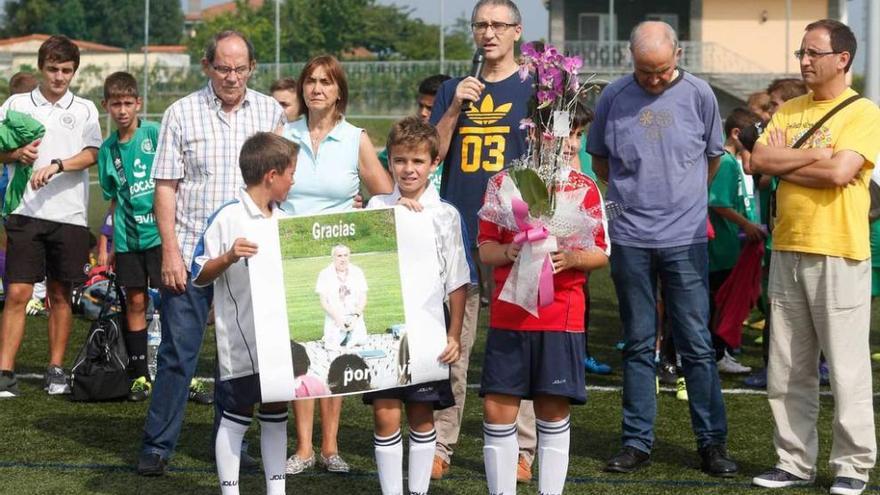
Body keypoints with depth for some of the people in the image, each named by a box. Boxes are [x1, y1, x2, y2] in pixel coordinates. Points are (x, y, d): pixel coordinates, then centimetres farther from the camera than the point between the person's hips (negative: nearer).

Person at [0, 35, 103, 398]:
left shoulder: (84, 110, 10)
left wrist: (55, 166, -19)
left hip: (69, 215, 1)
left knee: (60, 294, 8)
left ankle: (56, 370, 17)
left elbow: (91, 155, -3)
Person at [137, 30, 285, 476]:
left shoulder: (271, 112, 6)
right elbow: (166, 187, -1)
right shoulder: (182, 114, 0)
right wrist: (170, 251, -8)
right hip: (190, 252, -2)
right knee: (178, 352, -1)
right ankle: (158, 445, 6)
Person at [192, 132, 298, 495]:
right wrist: (229, 257, -28)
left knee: (275, 414, 14)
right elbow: (199, 276, -10)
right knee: (236, 417, 3)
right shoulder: (228, 218, -13)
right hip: (240, 342, -6)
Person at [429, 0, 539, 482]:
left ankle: (520, 449, 4)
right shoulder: (454, 90, 14)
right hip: (457, 235, 3)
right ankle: (440, 446, 8)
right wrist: (456, 107, -6)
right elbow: (430, 154, 6)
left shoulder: (532, 90, 5)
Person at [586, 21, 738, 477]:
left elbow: (712, 157, 14)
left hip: (685, 238, -1)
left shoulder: (698, 94, 0)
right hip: (630, 238, 1)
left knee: (696, 344, 0)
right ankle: (637, 441, 14)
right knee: (638, 345, 8)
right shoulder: (614, 96, 0)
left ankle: (712, 442, 7)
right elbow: (599, 157, 15)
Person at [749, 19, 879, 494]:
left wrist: (785, 163, -6)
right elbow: (759, 161, 0)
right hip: (787, 250, 6)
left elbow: (839, 173, -19)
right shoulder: (788, 111, 13)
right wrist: (816, 156, -9)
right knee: (787, 369, 9)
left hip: (838, 254, -6)